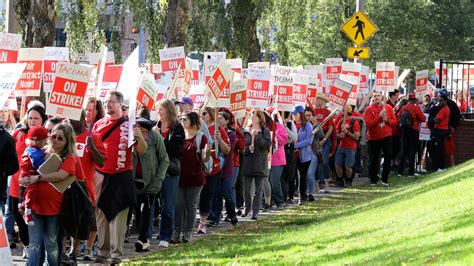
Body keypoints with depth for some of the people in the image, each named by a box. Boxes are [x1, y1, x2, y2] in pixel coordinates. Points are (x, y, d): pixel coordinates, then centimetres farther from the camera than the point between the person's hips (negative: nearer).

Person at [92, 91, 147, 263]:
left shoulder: (129, 124, -1)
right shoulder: (99, 124, 9)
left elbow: (142, 151, -4)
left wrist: (139, 137, -23)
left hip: (121, 176, -4)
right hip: (101, 176, 4)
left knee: (118, 216, -3)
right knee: (101, 214, 6)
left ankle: (116, 253, -1)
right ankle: (103, 251, 13)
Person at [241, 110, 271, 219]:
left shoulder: (265, 131, 2)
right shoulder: (246, 131, 8)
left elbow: (267, 144, -11)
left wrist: (256, 136, -14)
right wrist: (247, 149, -10)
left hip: (260, 164, -2)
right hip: (247, 164, 2)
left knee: (258, 189, 1)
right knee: (246, 189, 3)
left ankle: (255, 211, 4)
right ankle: (247, 208, 22)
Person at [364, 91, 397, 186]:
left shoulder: (388, 107, 3)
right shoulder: (369, 109, -6)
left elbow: (394, 121, 4)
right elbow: (368, 124, -16)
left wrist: (387, 120, -17)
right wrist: (380, 116, -22)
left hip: (386, 136, 2)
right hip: (373, 138, -2)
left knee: (388, 157, -5)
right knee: (373, 159, 5)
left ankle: (384, 179, 4)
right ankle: (373, 179, 17)